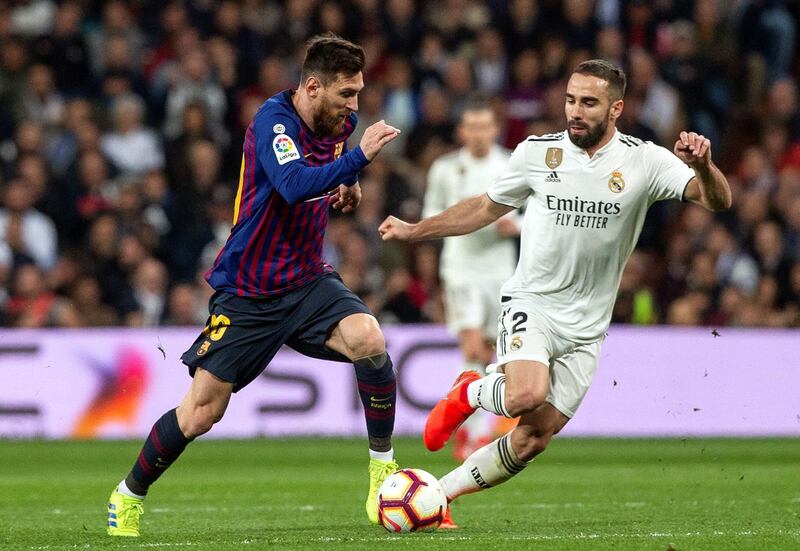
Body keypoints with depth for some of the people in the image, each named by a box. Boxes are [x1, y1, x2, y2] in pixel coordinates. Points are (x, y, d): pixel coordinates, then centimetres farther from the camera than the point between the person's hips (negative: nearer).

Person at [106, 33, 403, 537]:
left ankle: (384, 468, -8)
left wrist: (348, 186, 7)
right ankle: (128, 498, 19)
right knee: (200, 415, -4)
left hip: (308, 280, 5)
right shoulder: (273, 120, -19)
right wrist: (359, 157, -44)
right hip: (248, 294, -5)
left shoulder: (339, 122, 2)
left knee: (369, 341, -25)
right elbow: (295, 185, -38)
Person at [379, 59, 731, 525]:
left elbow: (718, 201, -16)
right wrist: (414, 230, 16)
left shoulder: (643, 162, -6)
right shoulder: (537, 152, -2)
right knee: (527, 396, -31)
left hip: (586, 326, 2)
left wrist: (703, 166, -38)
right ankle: (471, 394, 4)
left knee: (533, 441, -1)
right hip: (531, 303, -1)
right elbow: (487, 208, 15)